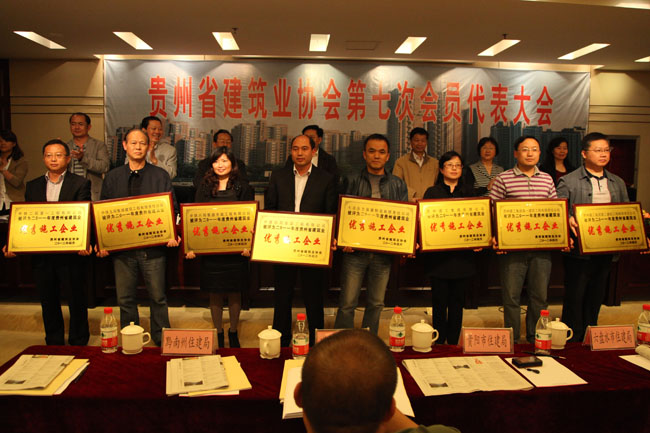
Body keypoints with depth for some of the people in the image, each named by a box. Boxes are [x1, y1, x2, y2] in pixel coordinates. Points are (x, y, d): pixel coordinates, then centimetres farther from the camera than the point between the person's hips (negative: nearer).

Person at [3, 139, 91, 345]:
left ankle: (78, 344, 21)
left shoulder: (80, 184, -1)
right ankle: (54, 343, 28)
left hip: (71, 253, -4)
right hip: (41, 255, 4)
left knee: (76, 300, 6)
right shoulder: (32, 186, 12)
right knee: (48, 302, 14)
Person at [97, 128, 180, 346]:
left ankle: (162, 340, 20)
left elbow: (172, 208, 1)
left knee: (158, 297, 5)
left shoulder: (160, 176, 4)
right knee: (125, 298, 10)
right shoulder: (113, 177, 9)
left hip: (153, 246, -2)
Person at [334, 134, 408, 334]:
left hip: (384, 252, 2)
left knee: (376, 303, 11)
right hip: (355, 250, -2)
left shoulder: (398, 185, 10)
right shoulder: (351, 182, 6)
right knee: (347, 303, 0)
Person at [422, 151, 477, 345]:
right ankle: (439, 345, 15)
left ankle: (453, 344, 20)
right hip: (439, 255, -2)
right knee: (439, 302, 4)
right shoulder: (432, 192, 4)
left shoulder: (469, 191, 10)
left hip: (463, 255, 2)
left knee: (457, 302, 9)